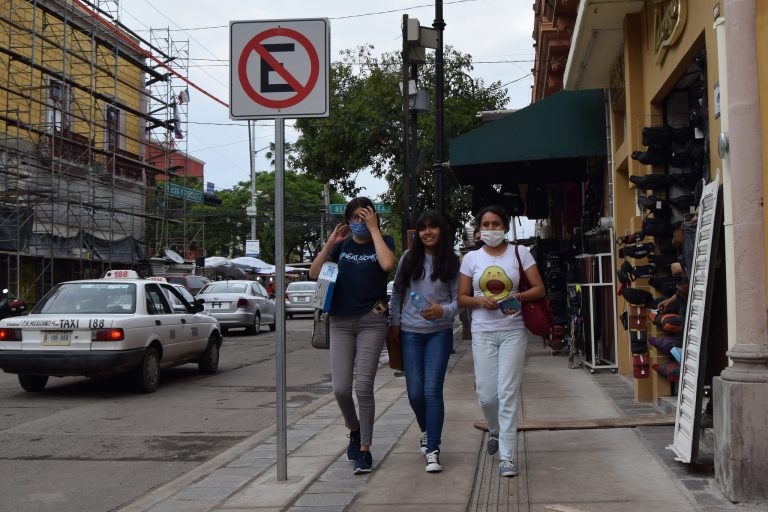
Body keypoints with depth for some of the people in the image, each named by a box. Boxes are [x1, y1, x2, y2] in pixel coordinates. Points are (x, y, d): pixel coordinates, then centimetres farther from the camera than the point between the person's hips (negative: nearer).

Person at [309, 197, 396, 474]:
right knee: (340, 388, -3)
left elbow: (387, 264, -20)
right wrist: (330, 242, -5)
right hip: (341, 322, 3)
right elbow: (314, 273, 3)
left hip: (372, 321, -3)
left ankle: (364, 449, 5)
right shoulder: (342, 245, 11)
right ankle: (354, 430, 26)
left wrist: (374, 229, -13)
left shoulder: (383, 241, 3)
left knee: (363, 387, -7)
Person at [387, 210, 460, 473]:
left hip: (439, 332, -2)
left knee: (432, 390, -9)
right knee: (415, 392, 3)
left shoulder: (452, 262, 1)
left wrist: (443, 310, -20)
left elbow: (458, 299, -1)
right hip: (410, 332, 2)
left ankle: (433, 450, -4)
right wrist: (394, 323, 5)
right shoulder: (409, 258, 5)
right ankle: (426, 431, 33)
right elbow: (397, 292, 11)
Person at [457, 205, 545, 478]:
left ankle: (508, 457, -3)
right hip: (483, 332, 2)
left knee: (508, 392, -8)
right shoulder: (471, 258, 7)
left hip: (513, 331, -2)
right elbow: (462, 297, 9)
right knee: (486, 395, 0)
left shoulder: (519, 253, 4)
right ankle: (495, 432, 34)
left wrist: (519, 296, -17)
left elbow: (539, 289, 2)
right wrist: (480, 301, -12)